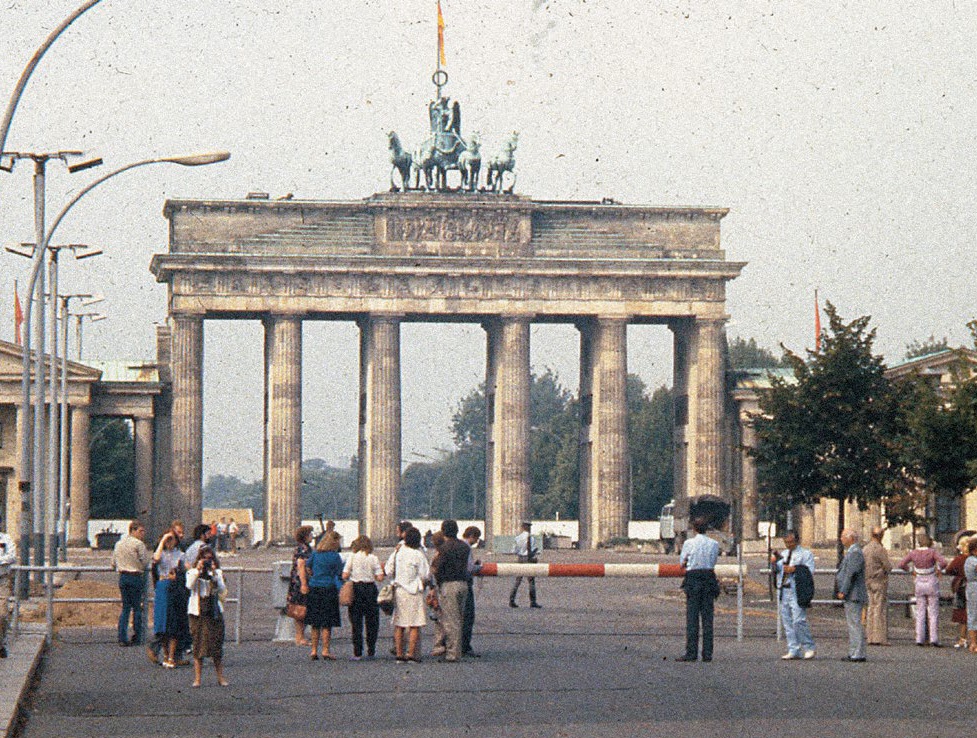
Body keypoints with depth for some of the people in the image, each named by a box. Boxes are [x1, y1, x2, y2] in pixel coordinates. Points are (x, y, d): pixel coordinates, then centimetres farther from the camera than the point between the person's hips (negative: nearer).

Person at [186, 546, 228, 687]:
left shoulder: (217, 573, 10)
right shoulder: (192, 572, 5)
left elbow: (222, 590, -3)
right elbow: (189, 586, -14)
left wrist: (214, 574, -11)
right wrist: (198, 570, -16)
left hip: (214, 611, 2)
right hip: (198, 612, -2)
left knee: (217, 644, 1)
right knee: (199, 645, -3)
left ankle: (220, 677, 8)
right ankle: (197, 679, 0)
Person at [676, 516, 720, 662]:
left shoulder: (689, 543, -5)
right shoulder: (714, 544, 3)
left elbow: (682, 563, 4)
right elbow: (713, 562, 10)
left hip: (693, 579, -3)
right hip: (709, 577, 3)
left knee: (692, 617, -1)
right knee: (707, 617, 5)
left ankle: (691, 652, -5)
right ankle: (707, 653, 3)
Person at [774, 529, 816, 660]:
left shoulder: (806, 554, 3)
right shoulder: (783, 554, 22)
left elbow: (810, 571, -6)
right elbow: (777, 570, 17)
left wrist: (795, 570, -18)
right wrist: (774, 563, -2)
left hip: (797, 591, -6)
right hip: (783, 590, 7)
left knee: (799, 620, -14)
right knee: (787, 621, 5)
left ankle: (809, 648, -3)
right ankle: (794, 650, 10)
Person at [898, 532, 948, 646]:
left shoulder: (913, 553, -2)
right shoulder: (932, 552, -12)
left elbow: (901, 564, -1)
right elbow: (944, 562, -22)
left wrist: (911, 571, 12)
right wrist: (938, 569, -4)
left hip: (919, 584, 3)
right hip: (932, 583, -3)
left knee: (920, 612, 8)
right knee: (933, 613, 2)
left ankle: (919, 639, 3)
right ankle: (934, 638, -4)